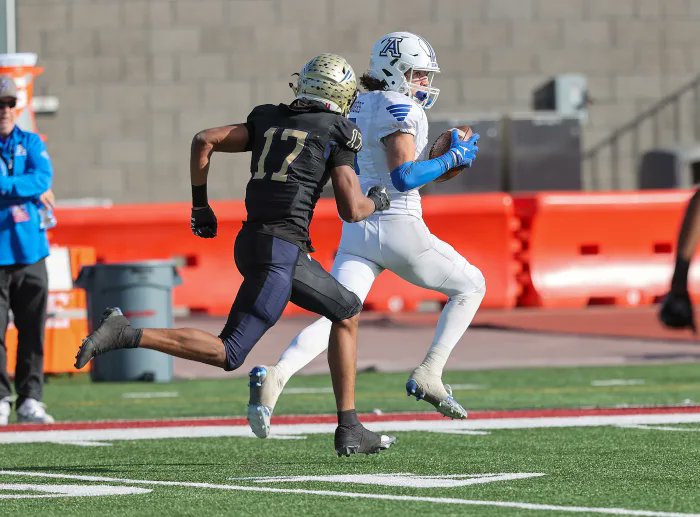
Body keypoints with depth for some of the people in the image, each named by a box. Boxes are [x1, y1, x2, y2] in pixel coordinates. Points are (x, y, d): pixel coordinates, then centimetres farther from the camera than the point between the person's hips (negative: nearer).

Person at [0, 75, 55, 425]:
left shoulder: (31, 144, 13)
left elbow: (43, 177, -5)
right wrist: (32, 189, -11)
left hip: (30, 252, 3)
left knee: (33, 331, 4)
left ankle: (30, 400, 9)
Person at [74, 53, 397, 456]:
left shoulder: (269, 121, 18)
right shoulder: (338, 133, 1)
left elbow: (204, 140, 9)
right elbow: (352, 210, -4)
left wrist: (200, 204, 18)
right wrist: (377, 201, 19)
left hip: (253, 240, 8)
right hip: (281, 249, -8)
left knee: (348, 313, 21)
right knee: (227, 354, -6)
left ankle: (350, 431, 19)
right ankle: (127, 335, -18)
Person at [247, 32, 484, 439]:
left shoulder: (360, 106, 14)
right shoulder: (399, 109, -12)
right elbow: (404, 177, -20)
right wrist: (453, 159, -8)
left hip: (357, 230, 7)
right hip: (398, 227, -7)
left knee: (335, 320, -3)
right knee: (471, 286, 15)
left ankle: (273, 378, -28)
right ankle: (428, 375, 5)